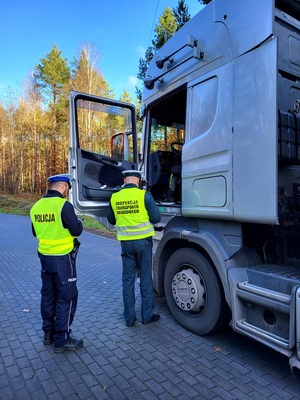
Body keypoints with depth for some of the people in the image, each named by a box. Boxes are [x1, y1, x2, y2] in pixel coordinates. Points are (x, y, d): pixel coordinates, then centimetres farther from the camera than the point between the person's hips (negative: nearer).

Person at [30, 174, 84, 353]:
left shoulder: (37, 206, 4)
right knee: (67, 297, 4)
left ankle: (48, 333, 33)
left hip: (45, 256, 8)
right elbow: (76, 230, -17)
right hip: (63, 258, -7)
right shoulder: (64, 205, -19)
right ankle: (62, 340, 13)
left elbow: (35, 232, 14)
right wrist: (79, 222, 3)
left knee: (48, 295, 19)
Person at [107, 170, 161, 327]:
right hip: (143, 241, -2)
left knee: (128, 280, 12)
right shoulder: (144, 195, -11)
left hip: (126, 242, 3)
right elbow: (156, 218, -8)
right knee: (145, 280, 10)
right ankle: (147, 315, 22)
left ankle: (129, 318, 20)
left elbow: (111, 220, 10)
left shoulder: (114, 197, -1)